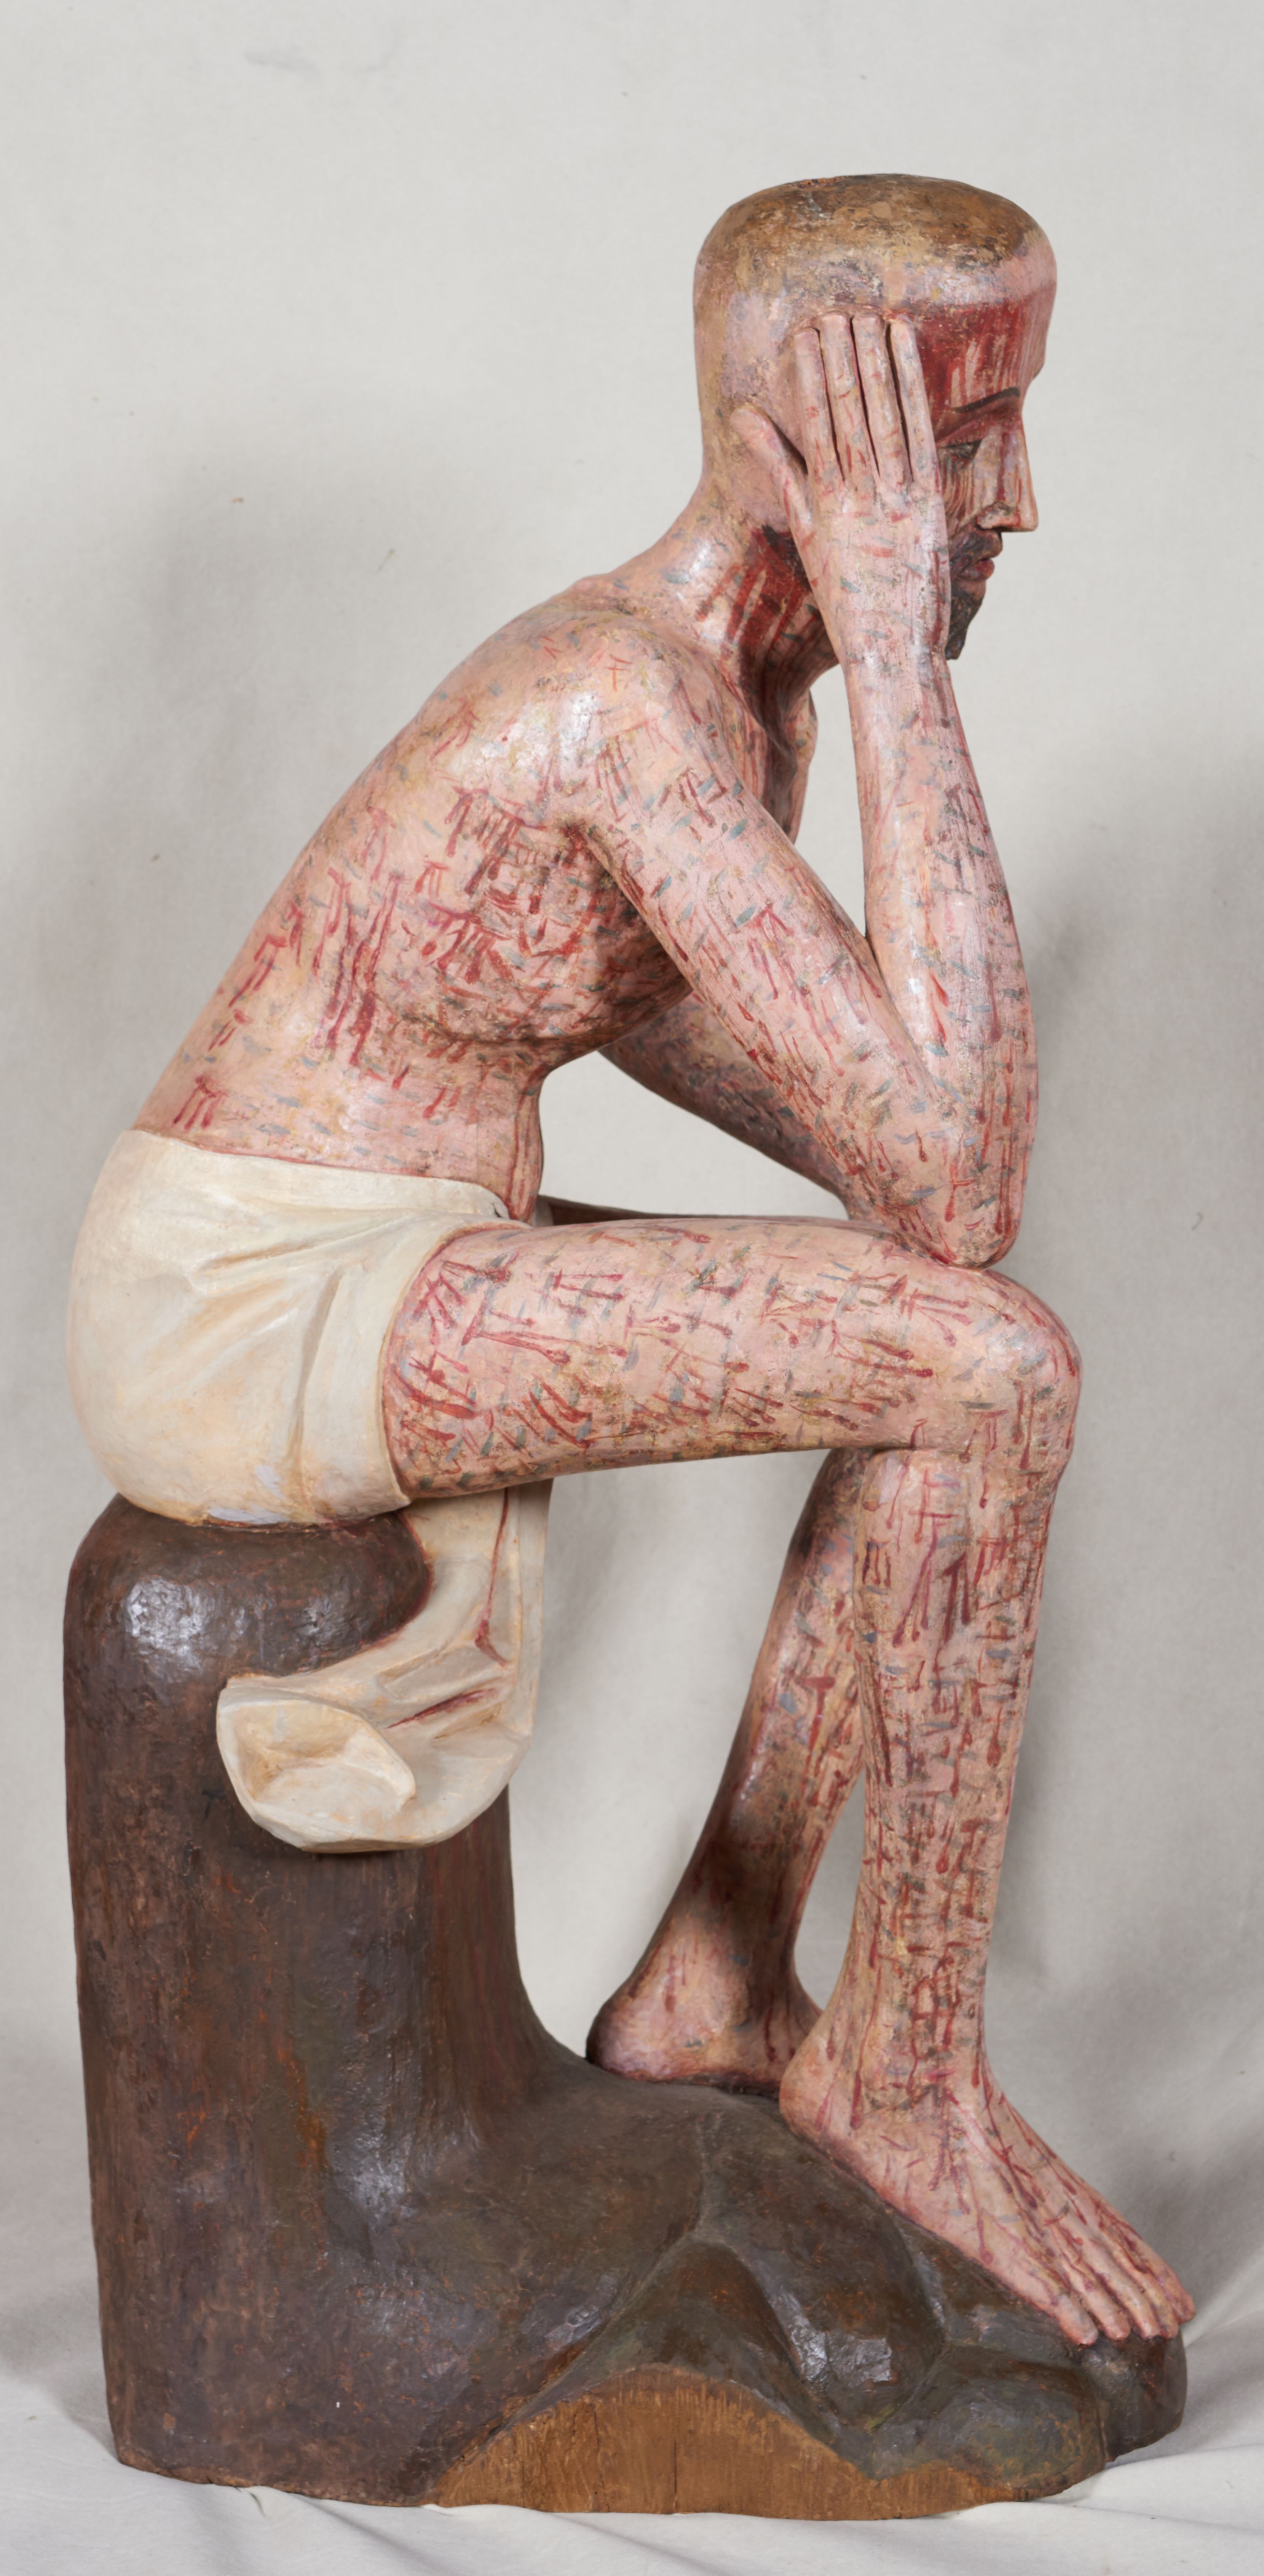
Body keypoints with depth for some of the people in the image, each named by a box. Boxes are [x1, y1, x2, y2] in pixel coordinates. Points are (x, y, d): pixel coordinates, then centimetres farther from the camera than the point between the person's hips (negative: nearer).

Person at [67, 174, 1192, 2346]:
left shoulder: (740, 682, 7)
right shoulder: (636, 711, -23)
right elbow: (958, 1168, -27)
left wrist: (930, 1211, 10)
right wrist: (898, 666, -24)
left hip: (332, 1276, 10)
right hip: (242, 1314, -10)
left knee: (966, 1348, 10)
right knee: (994, 1378, -18)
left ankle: (711, 1989, 14)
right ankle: (904, 2071, -2)